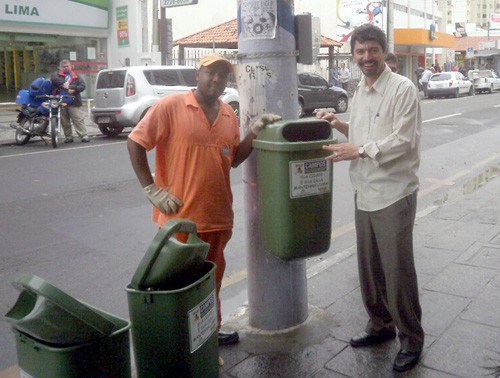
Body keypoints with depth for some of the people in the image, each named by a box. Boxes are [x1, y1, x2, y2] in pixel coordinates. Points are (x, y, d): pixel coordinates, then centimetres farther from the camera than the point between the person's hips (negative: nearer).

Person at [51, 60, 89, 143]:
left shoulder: (76, 76, 15)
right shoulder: (58, 74, 14)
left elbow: (82, 86, 5)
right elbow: (54, 78, -8)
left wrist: (74, 89, -12)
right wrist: (62, 84, -19)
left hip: (73, 102, -1)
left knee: (78, 120, -8)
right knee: (64, 121, 7)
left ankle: (84, 136, -7)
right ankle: (68, 137, 16)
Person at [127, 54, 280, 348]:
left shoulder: (228, 114, 11)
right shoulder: (170, 106, -8)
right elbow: (135, 142, -8)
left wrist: (255, 132, 1)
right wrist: (152, 189, -12)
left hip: (218, 215, 6)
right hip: (180, 215, -6)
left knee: (212, 277, 20)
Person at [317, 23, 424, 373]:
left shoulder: (402, 89, -10)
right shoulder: (360, 92, 15)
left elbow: (404, 140, -17)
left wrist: (359, 150, -18)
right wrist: (341, 126, 10)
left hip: (394, 194, -8)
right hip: (365, 194, 8)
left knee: (398, 271, -1)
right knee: (369, 268, 16)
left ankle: (411, 339, 18)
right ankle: (381, 325, 35)